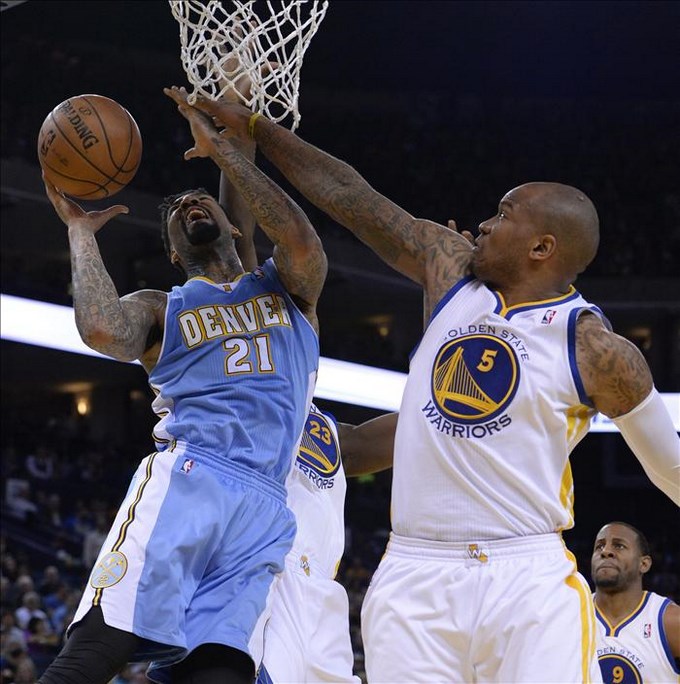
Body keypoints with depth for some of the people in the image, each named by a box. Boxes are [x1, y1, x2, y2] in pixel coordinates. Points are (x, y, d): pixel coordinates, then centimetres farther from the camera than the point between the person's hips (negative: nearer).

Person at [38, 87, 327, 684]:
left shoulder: (286, 288, 25)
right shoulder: (162, 309, 22)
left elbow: (300, 238, -1)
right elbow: (101, 329, -3)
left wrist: (221, 150, 5)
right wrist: (81, 229, 10)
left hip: (263, 513, 1)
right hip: (182, 482, 0)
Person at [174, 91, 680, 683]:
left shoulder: (598, 351, -4)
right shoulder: (451, 267, 9)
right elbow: (349, 197, 13)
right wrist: (253, 127, 16)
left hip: (528, 580, -4)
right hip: (415, 575, 4)